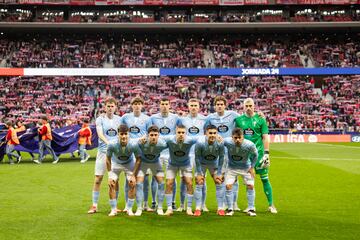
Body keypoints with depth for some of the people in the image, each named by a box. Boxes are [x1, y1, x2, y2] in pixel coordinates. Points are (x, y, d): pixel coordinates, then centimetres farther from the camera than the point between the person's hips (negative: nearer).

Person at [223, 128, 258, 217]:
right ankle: (230, 209, 4)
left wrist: (252, 167, -4)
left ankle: (251, 209, 11)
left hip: (245, 167, 0)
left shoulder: (250, 145, -30)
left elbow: (255, 155, -8)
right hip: (231, 167, 0)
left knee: (250, 186, -5)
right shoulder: (227, 142, -32)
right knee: (228, 185, -10)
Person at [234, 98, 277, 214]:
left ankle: (271, 205, 6)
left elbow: (265, 137, -1)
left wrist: (266, 153, -8)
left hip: (258, 152, -2)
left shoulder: (260, 119, 0)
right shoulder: (239, 120, 6)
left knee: (265, 179, -1)